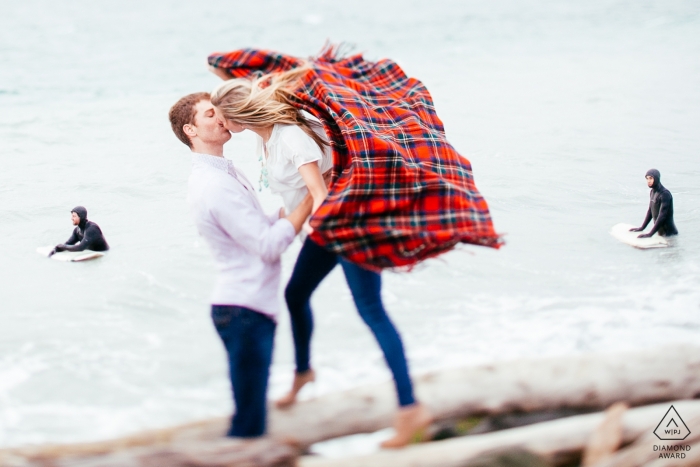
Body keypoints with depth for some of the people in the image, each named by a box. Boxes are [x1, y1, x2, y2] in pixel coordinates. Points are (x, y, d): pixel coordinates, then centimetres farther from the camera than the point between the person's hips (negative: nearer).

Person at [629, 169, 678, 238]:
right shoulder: (652, 192, 9)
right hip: (660, 232, 8)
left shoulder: (665, 194, -18)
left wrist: (650, 233, -27)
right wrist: (642, 228, 16)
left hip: (669, 233, -8)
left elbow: (662, 215, -24)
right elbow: (650, 211, 18)